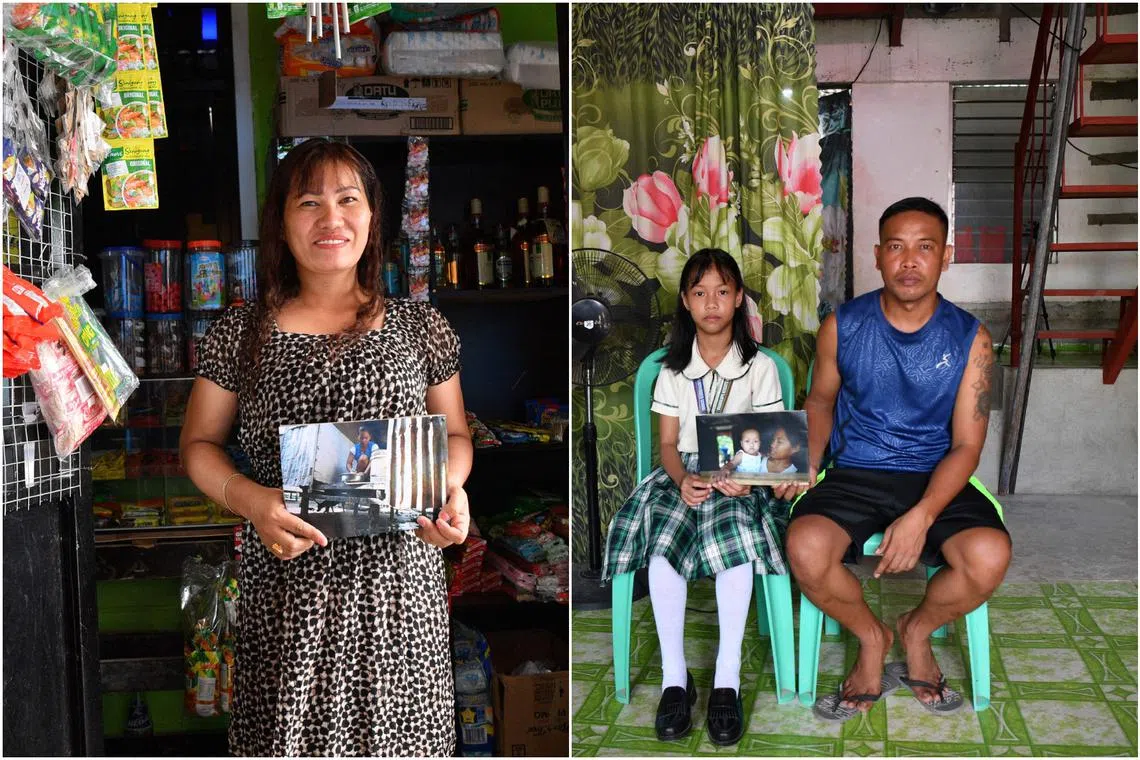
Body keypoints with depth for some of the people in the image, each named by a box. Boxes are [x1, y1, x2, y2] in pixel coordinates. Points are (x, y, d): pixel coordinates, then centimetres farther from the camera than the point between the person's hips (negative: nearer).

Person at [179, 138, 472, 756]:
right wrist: (249, 500, -11)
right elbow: (199, 444, 9)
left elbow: (454, 434, 14)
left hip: (396, 573, 1)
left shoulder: (420, 328, 4)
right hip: (288, 580, 0)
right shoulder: (241, 334, 3)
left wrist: (451, 487, -8)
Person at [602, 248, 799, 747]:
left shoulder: (760, 366, 4)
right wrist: (682, 479, -18)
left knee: (734, 533, -37)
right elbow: (667, 444, 5)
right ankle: (674, 677, -30)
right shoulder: (674, 368, 10)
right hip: (684, 474, 2)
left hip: (740, 478, -2)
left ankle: (726, 680, -34)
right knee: (663, 537, -33)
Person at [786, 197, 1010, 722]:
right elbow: (820, 402, 16)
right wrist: (808, 460, -5)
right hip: (854, 474, 0)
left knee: (989, 557, -30)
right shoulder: (843, 326, 0)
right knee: (805, 549, -31)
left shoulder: (969, 338, -3)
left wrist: (921, 516, -22)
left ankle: (917, 630, 6)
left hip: (935, 478, 0)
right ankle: (871, 638, 3)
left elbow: (966, 444, -6)